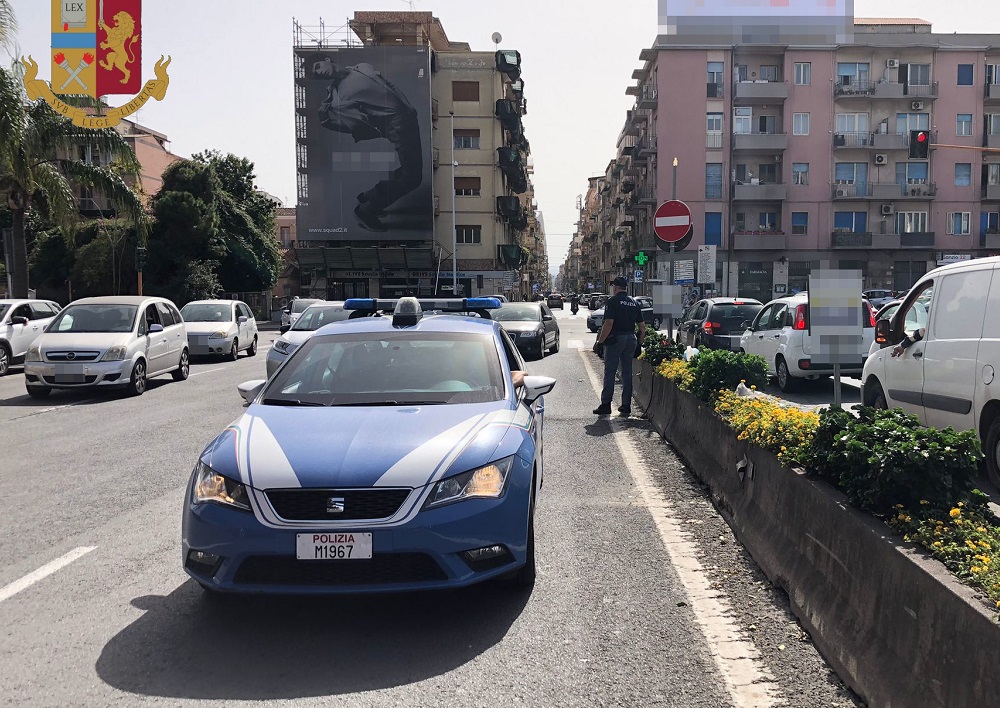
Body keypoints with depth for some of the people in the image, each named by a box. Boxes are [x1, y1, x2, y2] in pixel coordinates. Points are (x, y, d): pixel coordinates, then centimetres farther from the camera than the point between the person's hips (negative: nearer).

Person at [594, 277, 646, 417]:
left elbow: (608, 323, -17)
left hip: (615, 339, -6)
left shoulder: (612, 301, -8)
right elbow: (642, 326, 11)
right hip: (631, 339, 6)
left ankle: (606, 404, -2)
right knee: (627, 373, 10)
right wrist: (639, 342, 19)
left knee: (610, 373, -1)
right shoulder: (634, 303, 11)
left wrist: (600, 341, -10)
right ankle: (626, 406, 12)